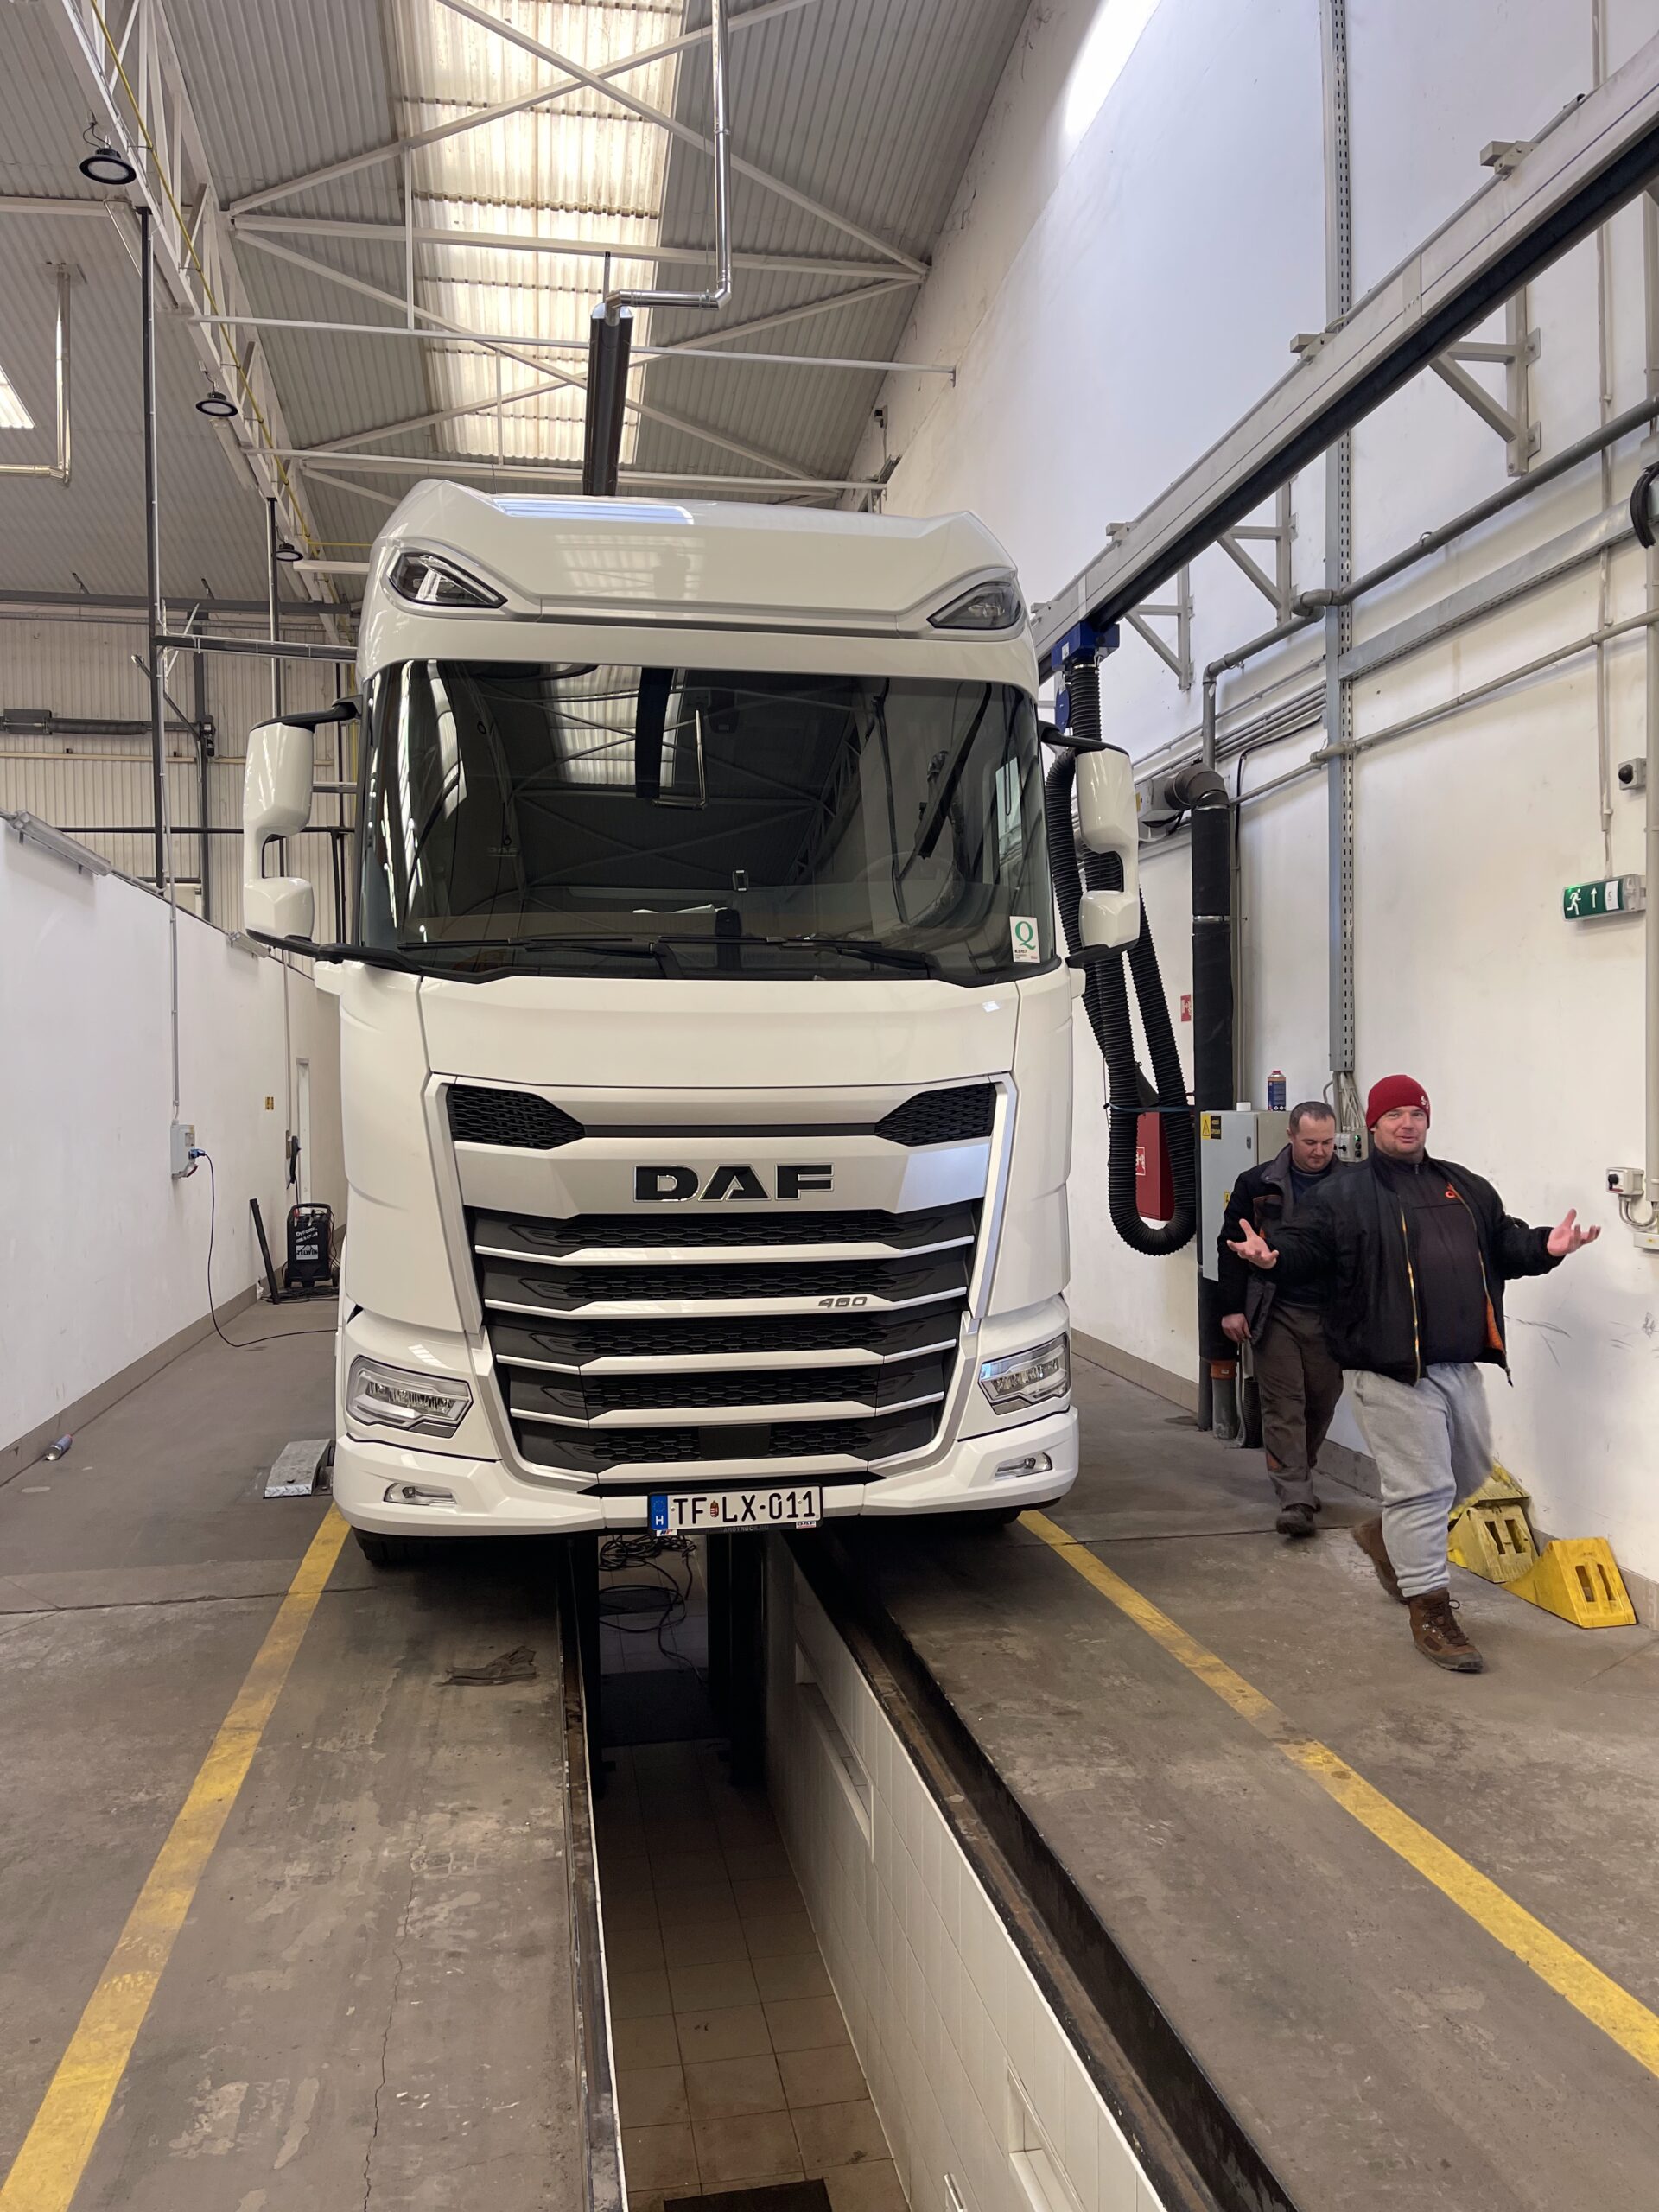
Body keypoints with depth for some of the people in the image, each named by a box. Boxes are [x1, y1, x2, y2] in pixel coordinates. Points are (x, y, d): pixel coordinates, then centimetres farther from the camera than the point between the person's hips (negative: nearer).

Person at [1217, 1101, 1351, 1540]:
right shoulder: (1257, 1184, 1)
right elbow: (1231, 1245, 3)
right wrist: (1232, 1307, -1)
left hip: (1332, 1317, 2)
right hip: (1275, 1314, -1)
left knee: (1322, 1401, 11)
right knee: (1283, 1404, -4)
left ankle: (1297, 1477, 33)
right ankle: (1295, 1500, -4)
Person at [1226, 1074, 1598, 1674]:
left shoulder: (1464, 1187, 15)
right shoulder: (1345, 1195, -2)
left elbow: (1503, 1242, 18)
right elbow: (1307, 1247, -9)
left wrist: (1545, 1247, -2)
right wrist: (1274, 1255, -30)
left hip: (1460, 1365, 7)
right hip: (1393, 1370, -7)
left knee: (1470, 1471, 20)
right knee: (1421, 1484, -5)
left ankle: (1387, 1535, 43)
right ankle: (1429, 1607, 7)